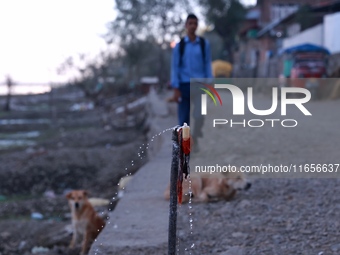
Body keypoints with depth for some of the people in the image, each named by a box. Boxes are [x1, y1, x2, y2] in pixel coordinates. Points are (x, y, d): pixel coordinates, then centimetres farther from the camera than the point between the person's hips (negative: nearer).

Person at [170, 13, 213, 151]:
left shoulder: (204, 44, 4)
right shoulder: (179, 45, 3)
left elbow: (208, 64, 6)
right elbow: (175, 67, 2)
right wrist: (176, 89, -5)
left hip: (199, 84, 0)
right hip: (184, 85, 0)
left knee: (199, 115, -12)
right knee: (183, 118, 1)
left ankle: (194, 138, 13)